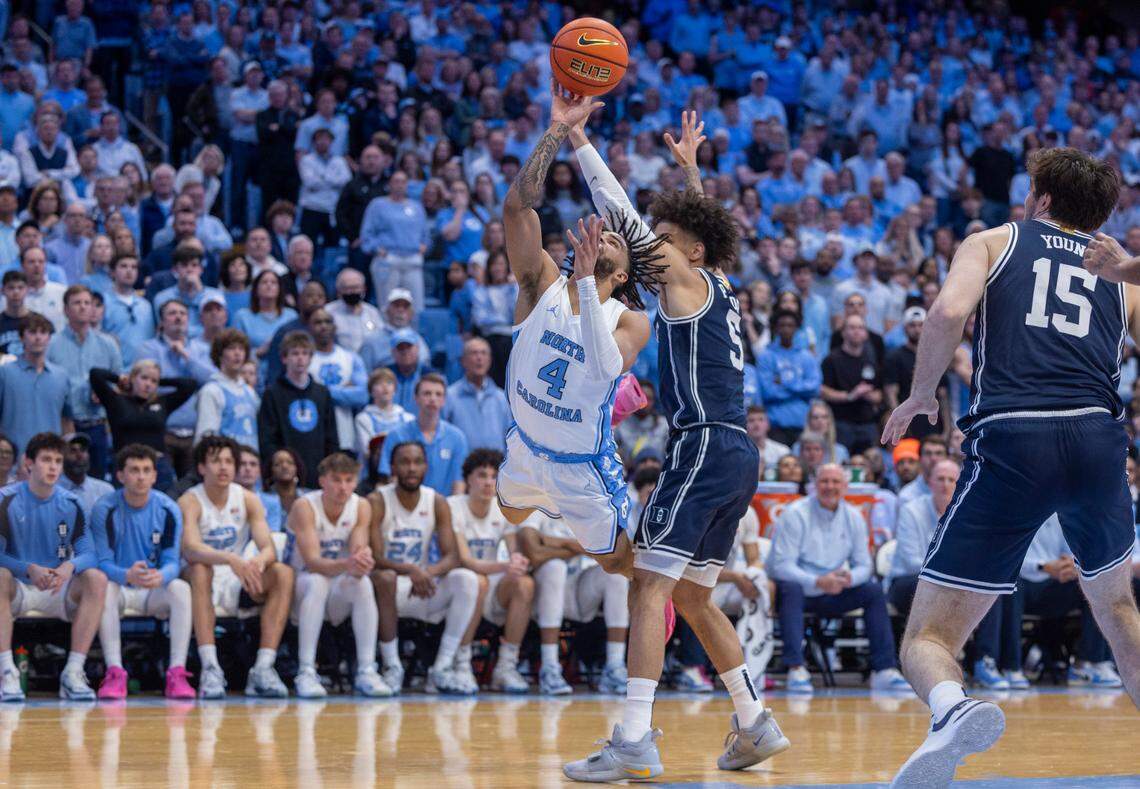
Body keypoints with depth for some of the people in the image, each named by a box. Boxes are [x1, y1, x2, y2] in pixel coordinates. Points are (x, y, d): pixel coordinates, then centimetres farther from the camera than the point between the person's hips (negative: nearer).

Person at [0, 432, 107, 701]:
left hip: (58, 592, 2)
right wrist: (29, 569, -30)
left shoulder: (69, 504, 4)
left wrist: (70, 566, -28)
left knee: (97, 579, -25)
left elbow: (89, 553, -4)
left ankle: (73, 672, -28)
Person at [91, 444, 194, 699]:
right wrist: (128, 576, -38)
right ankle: (115, 673, -38)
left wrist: (160, 577, -35)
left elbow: (172, 562, -9)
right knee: (104, 586, -33)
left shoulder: (168, 510, -5)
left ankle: (177, 672, -34)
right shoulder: (105, 509, -9)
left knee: (181, 588, -28)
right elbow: (103, 563, -14)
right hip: (121, 588, -1)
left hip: (154, 592, 1)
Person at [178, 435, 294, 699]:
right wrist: (230, 559, -46)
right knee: (200, 569, -36)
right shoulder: (190, 502, -10)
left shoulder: (248, 499, 2)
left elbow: (269, 548, -10)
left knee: (283, 573, -21)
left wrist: (259, 561, -35)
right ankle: (210, 668, -42)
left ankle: (263, 667, -29)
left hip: (238, 585, 4)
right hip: (204, 586, -4)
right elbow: (190, 549, -29)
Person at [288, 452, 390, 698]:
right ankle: (306, 673, -41)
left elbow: (358, 551, -15)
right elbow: (312, 562, -26)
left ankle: (366, 671, -32)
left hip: (339, 593, 3)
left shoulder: (362, 507, -4)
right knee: (317, 582, -36)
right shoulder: (305, 507, -16)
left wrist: (361, 561, -41)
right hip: (301, 587, -3)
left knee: (363, 583, -29)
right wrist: (346, 564, -46)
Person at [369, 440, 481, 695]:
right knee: (384, 578, -38)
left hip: (424, 588, 4)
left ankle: (442, 669, -23)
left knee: (467, 579, -22)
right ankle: (392, 668, -26)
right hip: (392, 587, -4)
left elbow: (451, 557, -6)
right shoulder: (377, 502, -9)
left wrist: (429, 573, -29)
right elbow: (375, 559, -17)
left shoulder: (437, 503, 2)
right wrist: (409, 571, -36)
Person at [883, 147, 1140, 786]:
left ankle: (954, 708, -34)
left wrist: (921, 396, 12)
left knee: (929, 639, 0)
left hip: (1010, 441, -3)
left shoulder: (993, 242, 19)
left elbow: (950, 311, -2)